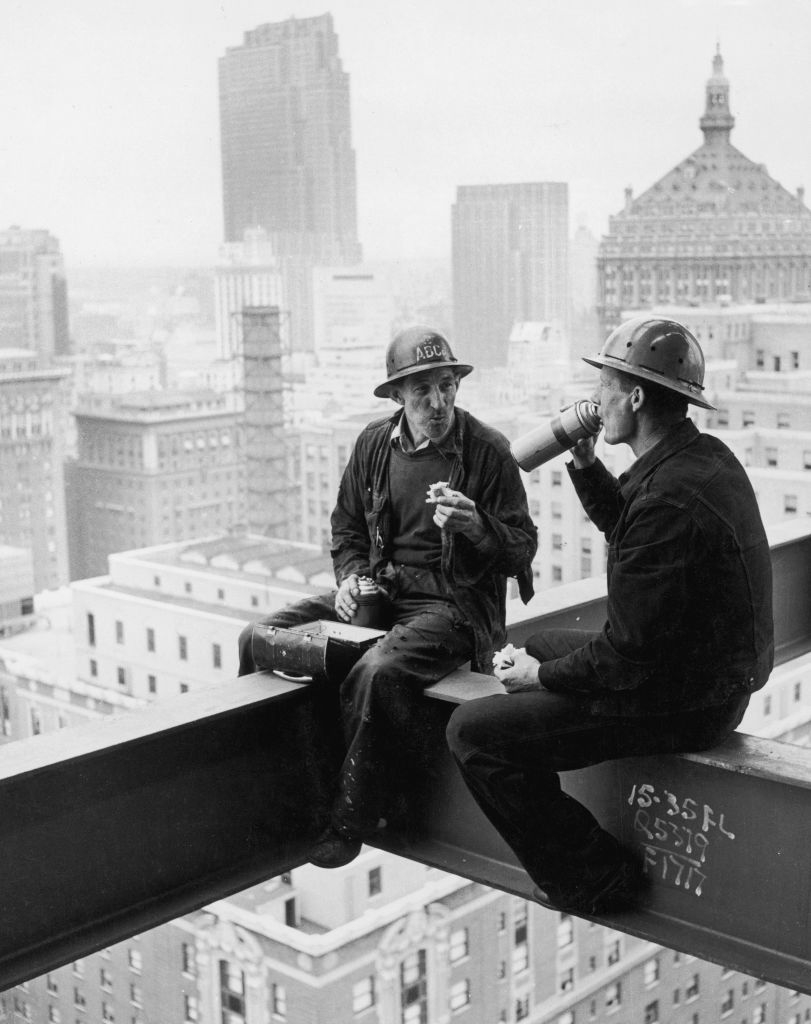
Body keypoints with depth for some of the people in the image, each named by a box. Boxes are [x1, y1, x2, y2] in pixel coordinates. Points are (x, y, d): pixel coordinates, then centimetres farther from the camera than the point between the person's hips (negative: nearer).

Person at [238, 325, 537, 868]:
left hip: (454, 603, -6)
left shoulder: (488, 451, -7)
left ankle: (354, 818, -14)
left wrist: (477, 527, -25)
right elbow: (348, 525, 20)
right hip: (379, 590, 6)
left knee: (376, 674, -35)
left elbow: (522, 548, -5)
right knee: (258, 639, -6)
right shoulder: (374, 443, 7)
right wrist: (351, 576, 1)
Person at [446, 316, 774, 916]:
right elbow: (624, 523, 23)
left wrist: (541, 676, -11)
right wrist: (585, 462, 9)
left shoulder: (668, 499, -29)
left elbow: (629, 658, -26)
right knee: (541, 644, 28)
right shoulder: (708, 456, 3)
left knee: (473, 731, -10)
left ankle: (595, 881, 3)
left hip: (679, 706, -10)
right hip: (717, 678, 10)